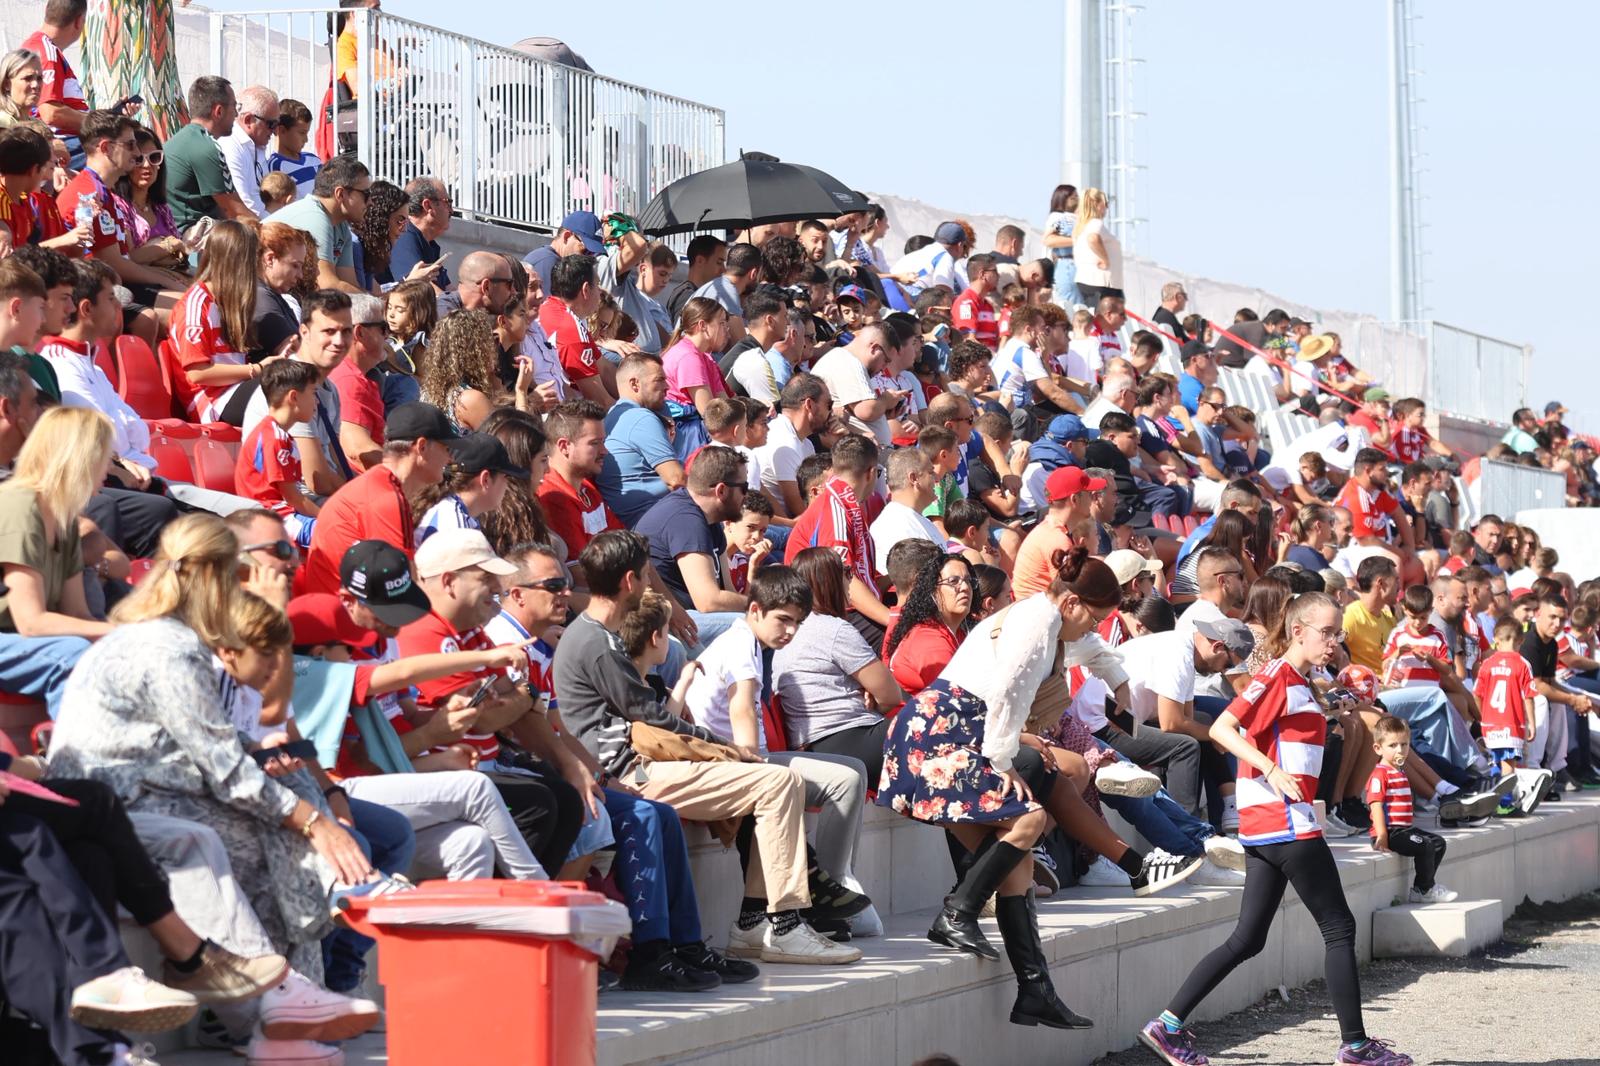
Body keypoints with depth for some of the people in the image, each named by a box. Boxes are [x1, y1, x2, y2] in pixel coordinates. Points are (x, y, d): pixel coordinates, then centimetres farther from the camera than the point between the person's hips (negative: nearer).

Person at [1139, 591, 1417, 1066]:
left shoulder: (1301, 684, 18)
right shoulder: (1277, 678, -10)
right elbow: (1222, 729, -19)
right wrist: (1271, 770, -25)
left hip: (1265, 828, 10)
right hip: (1287, 824, -10)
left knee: (1248, 939, 9)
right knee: (1339, 928, -2)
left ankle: (1168, 1025, 6)